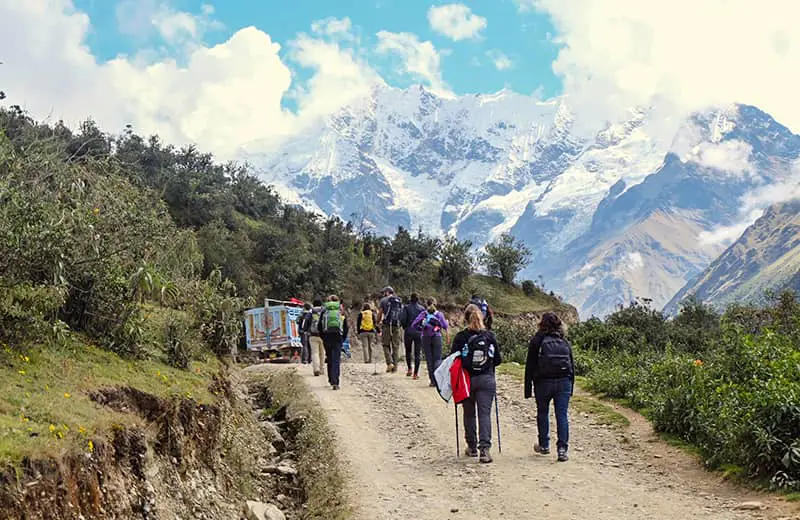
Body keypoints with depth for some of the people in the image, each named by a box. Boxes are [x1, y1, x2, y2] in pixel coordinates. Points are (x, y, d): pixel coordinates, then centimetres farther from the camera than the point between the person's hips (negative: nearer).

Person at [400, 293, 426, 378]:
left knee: (408, 351, 19)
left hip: (408, 332, 0)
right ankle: (415, 373, -1)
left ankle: (409, 369, 12)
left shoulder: (406, 307, -3)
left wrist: (404, 327, 8)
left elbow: (402, 319, -10)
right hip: (419, 332, 0)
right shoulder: (422, 308, -1)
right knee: (417, 353, 3)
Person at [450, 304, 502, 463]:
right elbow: (498, 359, 4)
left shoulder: (460, 337, -8)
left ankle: (472, 447, 23)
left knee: (469, 414, 15)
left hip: (466, 380, 0)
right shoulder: (490, 336, -2)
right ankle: (484, 448, -13)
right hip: (487, 380, 0)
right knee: (485, 414, -1)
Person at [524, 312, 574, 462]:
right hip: (564, 382, 2)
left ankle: (544, 445, 24)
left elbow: (530, 367, -2)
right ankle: (562, 449, -9)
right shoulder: (565, 342, 9)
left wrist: (528, 390, 3)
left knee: (542, 413, 15)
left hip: (543, 382, -2)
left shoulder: (537, 341, -1)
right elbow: (572, 366, 12)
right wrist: (570, 388, 17)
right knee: (562, 415, 0)